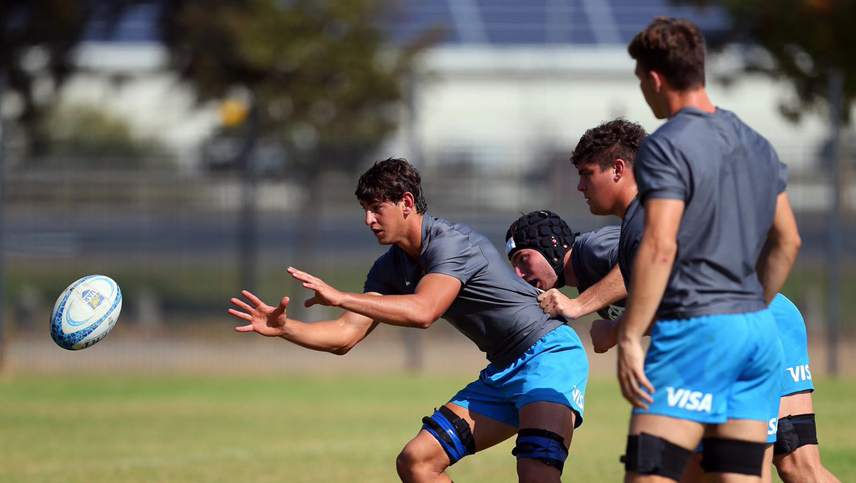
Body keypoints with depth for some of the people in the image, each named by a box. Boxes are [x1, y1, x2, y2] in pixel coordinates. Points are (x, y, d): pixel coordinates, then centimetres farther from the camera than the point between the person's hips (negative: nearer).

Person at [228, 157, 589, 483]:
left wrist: (339, 297, -36)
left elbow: (422, 312, -36)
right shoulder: (391, 268, 7)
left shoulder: (450, 243, -21)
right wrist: (283, 328, -11)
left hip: (550, 354, -9)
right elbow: (346, 335, 6)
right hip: (502, 374, 9)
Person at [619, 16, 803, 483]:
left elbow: (658, 248, -19)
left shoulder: (666, 147, -10)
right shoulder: (755, 145, 15)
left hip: (695, 328, -8)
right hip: (759, 330, 8)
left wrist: (629, 337, -17)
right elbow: (786, 241, 21)